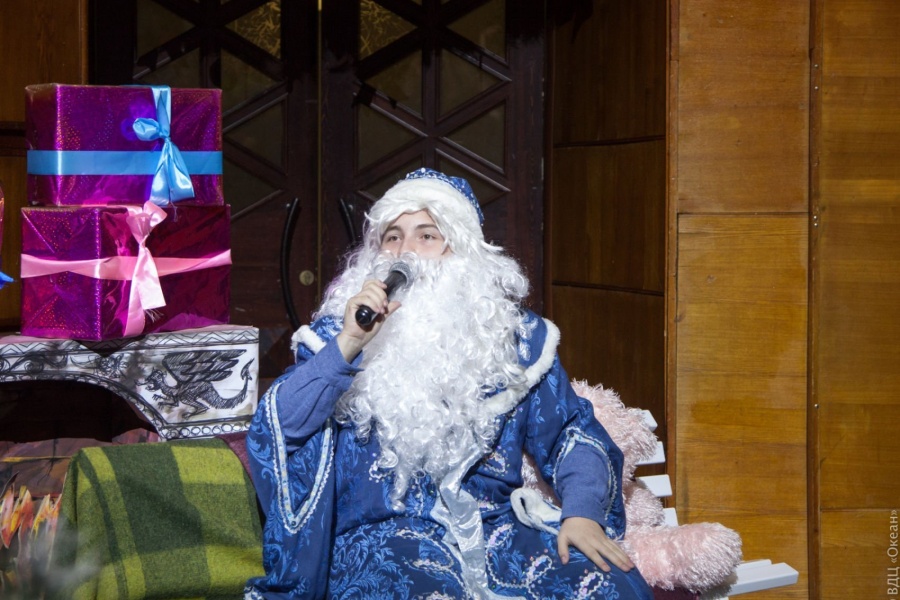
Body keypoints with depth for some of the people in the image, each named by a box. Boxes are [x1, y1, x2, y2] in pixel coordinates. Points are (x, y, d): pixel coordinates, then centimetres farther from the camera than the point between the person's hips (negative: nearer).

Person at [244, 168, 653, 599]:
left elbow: (571, 432, 11)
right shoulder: (340, 330, 5)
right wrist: (347, 346, -18)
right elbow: (276, 429, -7)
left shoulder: (509, 331, 10)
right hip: (381, 533, -3)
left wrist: (582, 512, -8)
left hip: (497, 525, 3)